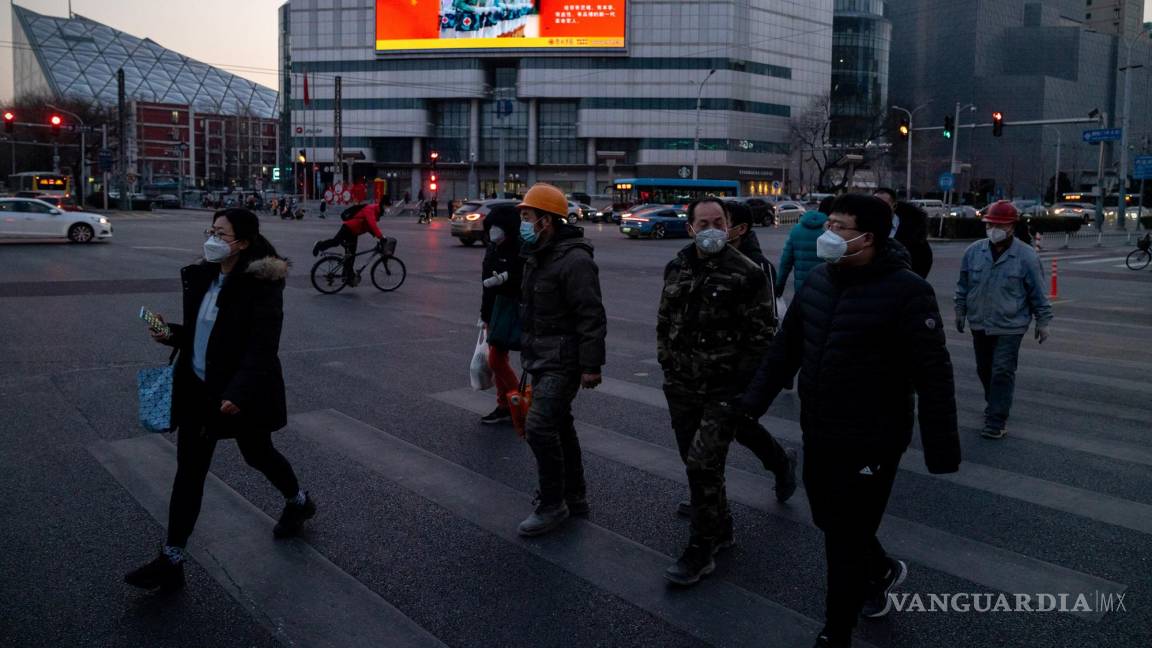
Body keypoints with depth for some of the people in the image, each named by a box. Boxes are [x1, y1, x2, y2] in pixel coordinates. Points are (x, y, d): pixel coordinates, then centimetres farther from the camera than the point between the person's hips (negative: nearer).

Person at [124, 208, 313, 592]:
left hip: (241, 392, -6)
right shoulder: (202, 277, 4)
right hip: (198, 388, 6)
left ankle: (299, 502, 46)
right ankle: (171, 561, 11)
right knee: (189, 470, 5)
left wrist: (238, 393, -29)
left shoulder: (260, 284, -19)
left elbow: (263, 345, -23)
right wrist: (173, 335, -3)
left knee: (258, 454, 16)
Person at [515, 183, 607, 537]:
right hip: (542, 359, 10)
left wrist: (591, 366, -23)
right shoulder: (538, 256, 12)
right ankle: (574, 497, 30)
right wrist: (529, 351, 23)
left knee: (539, 427, -15)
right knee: (559, 426, 17)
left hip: (563, 362, -10)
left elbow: (592, 318, -23)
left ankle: (552, 505, -1)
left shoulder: (574, 260, -20)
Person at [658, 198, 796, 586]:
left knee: (703, 465, -8)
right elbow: (664, 321, 18)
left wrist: (747, 385, -9)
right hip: (682, 387, 6)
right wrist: (668, 364, 13)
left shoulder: (746, 273, -10)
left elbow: (762, 334, -8)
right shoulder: (677, 269, 7)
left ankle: (701, 550, 8)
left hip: (725, 389, -6)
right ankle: (720, 529, 42)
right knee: (695, 463, 17)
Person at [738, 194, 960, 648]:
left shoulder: (906, 292, -18)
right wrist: (754, 402, 9)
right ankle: (882, 571, 51)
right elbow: (786, 347, 11)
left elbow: (933, 376, -17)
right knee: (830, 521, 21)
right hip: (818, 434, 7)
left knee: (845, 542, 2)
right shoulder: (818, 279, 3)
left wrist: (941, 448, -16)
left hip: (871, 442, -7)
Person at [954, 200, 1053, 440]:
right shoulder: (973, 252, 0)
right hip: (979, 324, 4)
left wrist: (1043, 322, 0)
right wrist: (960, 311, 15)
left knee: (1002, 372, -7)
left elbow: (1038, 293, -3)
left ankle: (996, 422, -2)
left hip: (1010, 326, -4)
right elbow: (963, 285, 12)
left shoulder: (1026, 256, -9)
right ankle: (994, 404, 39)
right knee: (984, 369, 16)